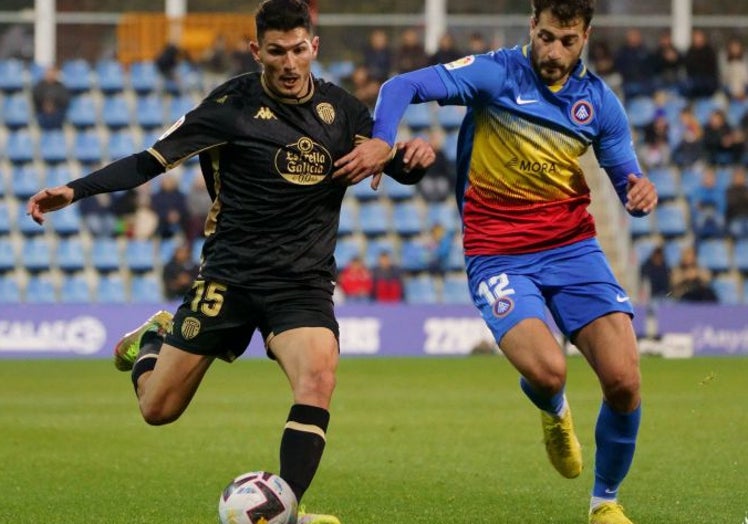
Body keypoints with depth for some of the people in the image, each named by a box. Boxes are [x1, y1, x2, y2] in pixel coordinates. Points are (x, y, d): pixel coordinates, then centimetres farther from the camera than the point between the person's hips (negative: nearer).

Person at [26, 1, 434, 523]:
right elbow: (153, 159, -6)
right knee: (158, 409, 3)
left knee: (319, 378, -28)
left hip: (305, 283, 1)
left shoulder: (341, 109, 4)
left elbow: (398, 169, 10)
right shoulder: (233, 104, -6)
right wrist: (75, 190, -16)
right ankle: (155, 338, 37)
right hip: (230, 277, -1)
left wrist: (413, 156, -15)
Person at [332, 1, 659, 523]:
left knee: (624, 379, -13)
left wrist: (643, 192, -15)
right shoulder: (497, 73, -7)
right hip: (498, 257, -3)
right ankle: (556, 413, 15)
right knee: (546, 371, -27)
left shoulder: (600, 101, 4)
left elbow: (627, 178, 10)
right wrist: (382, 140, -31)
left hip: (573, 247, 3)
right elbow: (401, 87, -11)